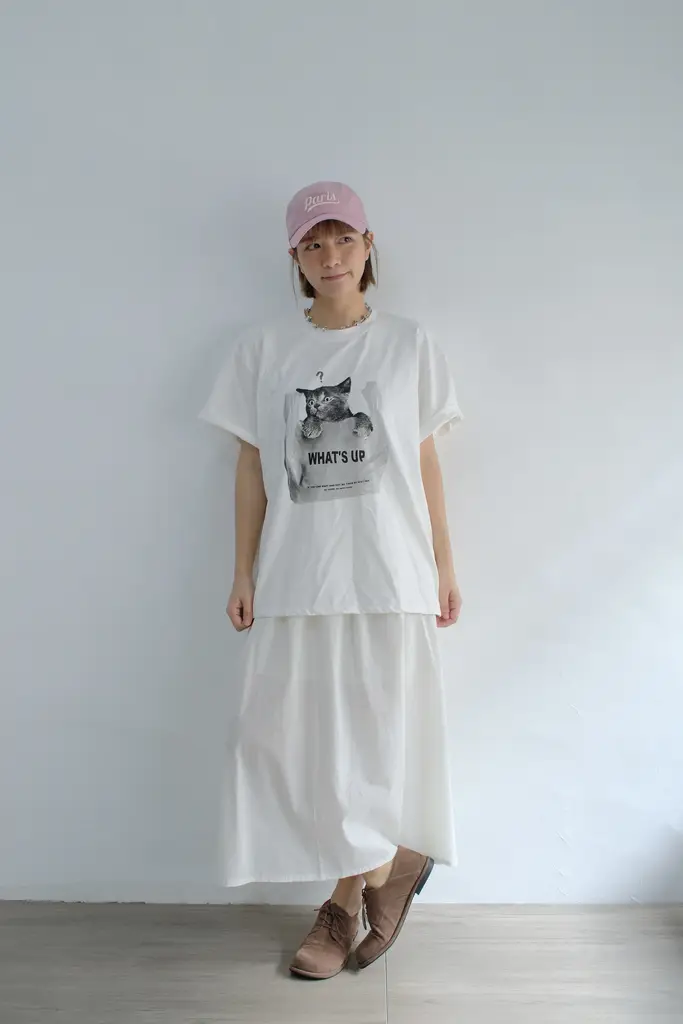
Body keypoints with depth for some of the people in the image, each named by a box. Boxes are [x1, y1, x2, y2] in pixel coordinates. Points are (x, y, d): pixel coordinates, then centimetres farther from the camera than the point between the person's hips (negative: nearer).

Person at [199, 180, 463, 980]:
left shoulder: (409, 344, 6)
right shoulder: (261, 348, 5)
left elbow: (426, 464, 6)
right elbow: (251, 467, 5)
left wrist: (445, 567, 5)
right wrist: (244, 573, 3)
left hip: (388, 574, -1)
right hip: (297, 575, 1)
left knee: (372, 734, 4)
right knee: (298, 735, 5)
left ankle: (345, 901, 27)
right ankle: (391, 863, 28)